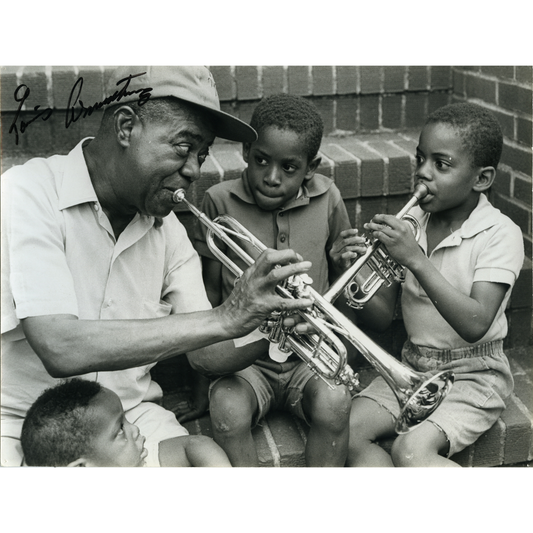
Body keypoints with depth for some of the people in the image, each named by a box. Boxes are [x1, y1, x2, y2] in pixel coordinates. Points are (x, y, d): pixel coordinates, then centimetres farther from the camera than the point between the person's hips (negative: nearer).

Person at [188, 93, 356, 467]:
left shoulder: (327, 199, 1)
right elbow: (209, 294, 3)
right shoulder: (220, 202, -4)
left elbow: (342, 274, 17)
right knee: (228, 410, -32)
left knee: (334, 402, -30)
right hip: (245, 356, -1)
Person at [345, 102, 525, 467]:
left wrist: (416, 260, -32)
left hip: (473, 375, -5)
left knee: (412, 451, -26)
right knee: (348, 431, -16)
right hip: (413, 368, 6)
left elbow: (475, 324, -27)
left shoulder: (499, 233, -13)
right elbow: (382, 318, 3)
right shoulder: (410, 223, 3)